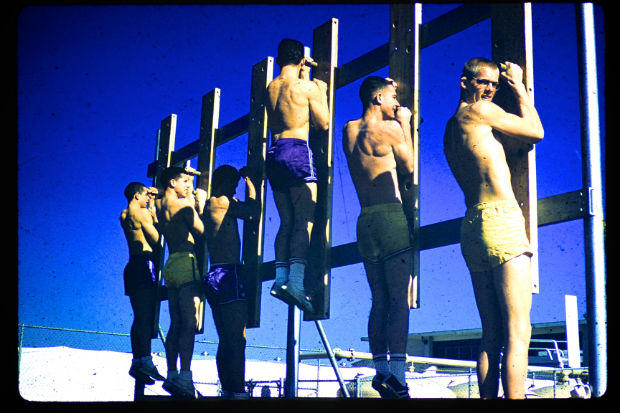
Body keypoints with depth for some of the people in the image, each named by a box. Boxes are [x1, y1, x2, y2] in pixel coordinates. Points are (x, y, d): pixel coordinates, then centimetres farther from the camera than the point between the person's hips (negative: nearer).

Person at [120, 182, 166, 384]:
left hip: (133, 267, 9)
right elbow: (157, 239, -9)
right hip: (145, 264, -9)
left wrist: (151, 204, 32)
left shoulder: (124, 215, 19)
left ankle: (137, 362, 9)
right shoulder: (141, 214, -7)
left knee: (140, 317, 9)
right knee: (146, 316, -15)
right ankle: (145, 361, -21)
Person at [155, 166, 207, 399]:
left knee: (176, 324, 10)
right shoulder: (184, 204, -7)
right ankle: (185, 376, -18)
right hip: (187, 263, -8)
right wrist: (200, 205, 4)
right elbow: (202, 231, -8)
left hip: (170, 265, 8)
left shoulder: (159, 205, 16)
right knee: (190, 323, -12)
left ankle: (172, 375, 10)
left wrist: (195, 204, 28)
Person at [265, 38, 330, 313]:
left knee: (286, 221, 8)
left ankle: (280, 279, 0)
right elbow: (323, 123, 3)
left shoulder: (270, 87, 15)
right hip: (297, 151, -6)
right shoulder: (307, 87, -2)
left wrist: (303, 78, 38)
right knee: (305, 220, -11)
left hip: (274, 153, 6)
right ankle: (296, 281, -23)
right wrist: (322, 93, 16)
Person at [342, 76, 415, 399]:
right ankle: (396, 375, -13)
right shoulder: (390, 128, -6)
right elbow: (408, 167, 8)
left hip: (365, 221, 7)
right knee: (400, 300, -8)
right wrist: (404, 124, 16)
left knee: (379, 301, 8)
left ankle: (381, 369, 4)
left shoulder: (348, 130, 13)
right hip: (391, 217, -7)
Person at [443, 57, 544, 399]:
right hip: (501, 220, -9)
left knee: (492, 335, 8)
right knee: (518, 332, -10)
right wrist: (519, 86, 19)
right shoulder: (479, 110, -1)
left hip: (472, 227, 9)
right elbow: (535, 131, 6)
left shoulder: (451, 128, 23)